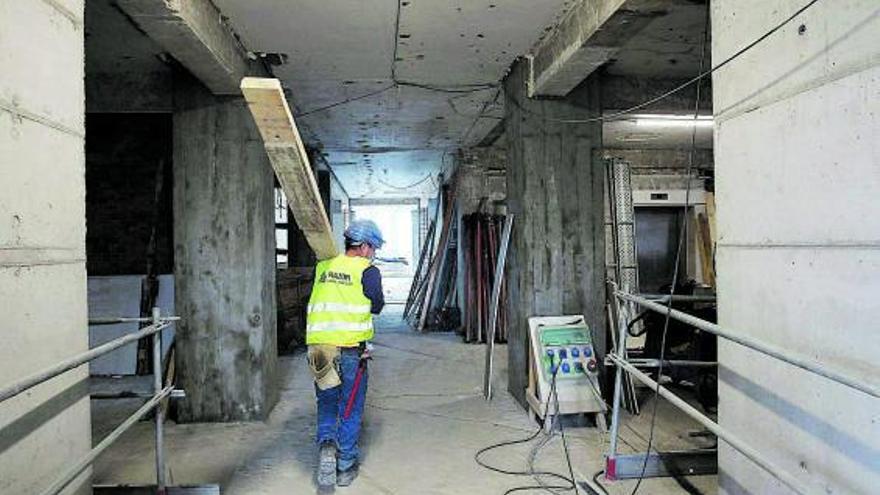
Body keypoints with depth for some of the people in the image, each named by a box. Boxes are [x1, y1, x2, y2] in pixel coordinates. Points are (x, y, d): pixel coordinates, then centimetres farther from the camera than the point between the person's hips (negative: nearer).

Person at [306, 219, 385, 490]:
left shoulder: (323, 266, 9)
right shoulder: (368, 271, -5)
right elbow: (376, 306, 3)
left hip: (319, 345, 4)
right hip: (351, 348, -3)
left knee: (326, 403, 19)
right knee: (350, 409, 10)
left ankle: (326, 443, -4)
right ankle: (345, 467, 19)